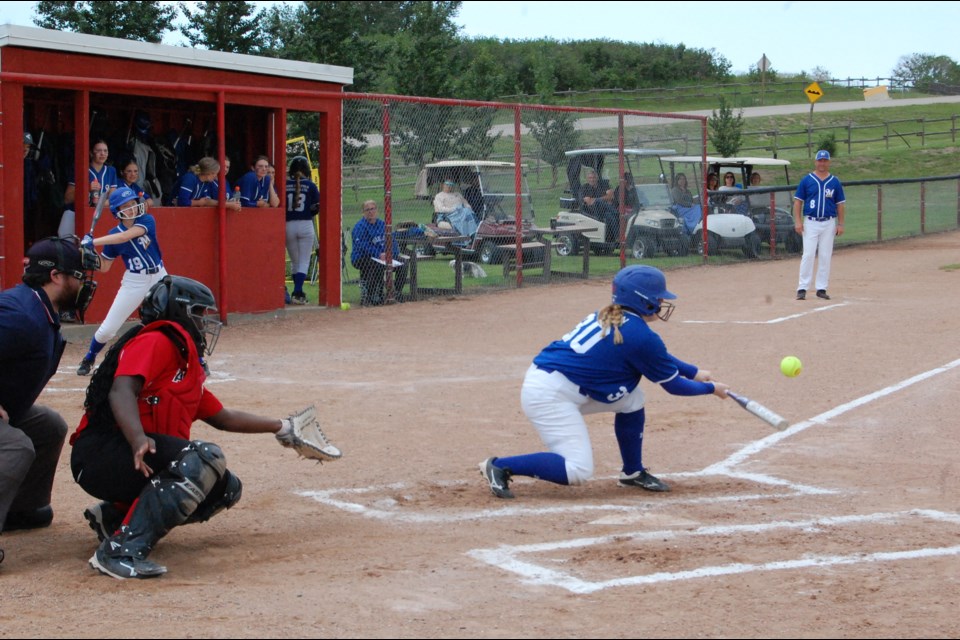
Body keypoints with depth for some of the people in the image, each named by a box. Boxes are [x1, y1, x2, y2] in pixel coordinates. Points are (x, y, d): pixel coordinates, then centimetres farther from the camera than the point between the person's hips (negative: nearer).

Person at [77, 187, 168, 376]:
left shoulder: (147, 221, -12)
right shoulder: (113, 234, -4)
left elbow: (126, 236, -30)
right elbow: (104, 267, 1)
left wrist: (93, 242, -34)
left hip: (159, 278, -1)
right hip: (134, 282, 1)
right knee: (108, 328, -1)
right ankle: (88, 361, 22)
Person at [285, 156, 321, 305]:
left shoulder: (285, 185, -2)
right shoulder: (310, 185, -4)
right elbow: (318, 206, -3)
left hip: (288, 225, 2)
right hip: (306, 225, -2)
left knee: (294, 261, 16)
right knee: (304, 261, 2)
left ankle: (298, 292, 21)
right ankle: (298, 293, -11)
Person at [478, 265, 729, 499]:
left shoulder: (609, 316, 13)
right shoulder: (641, 335, -12)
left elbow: (658, 356, 29)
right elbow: (673, 385, 0)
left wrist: (694, 372, 29)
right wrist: (711, 388, 15)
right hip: (550, 396, -10)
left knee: (631, 398, 14)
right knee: (579, 471, -12)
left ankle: (632, 472, 24)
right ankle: (500, 467, -6)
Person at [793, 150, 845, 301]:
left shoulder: (835, 182, 7)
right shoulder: (806, 180, 2)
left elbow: (840, 204, 9)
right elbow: (798, 201, 3)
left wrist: (840, 224, 3)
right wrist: (798, 221, -7)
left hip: (829, 223, 2)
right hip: (810, 222, -2)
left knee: (825, 257, 4)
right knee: (808, 255, -8)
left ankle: (822, 288, 10)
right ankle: (802, 288, -6)